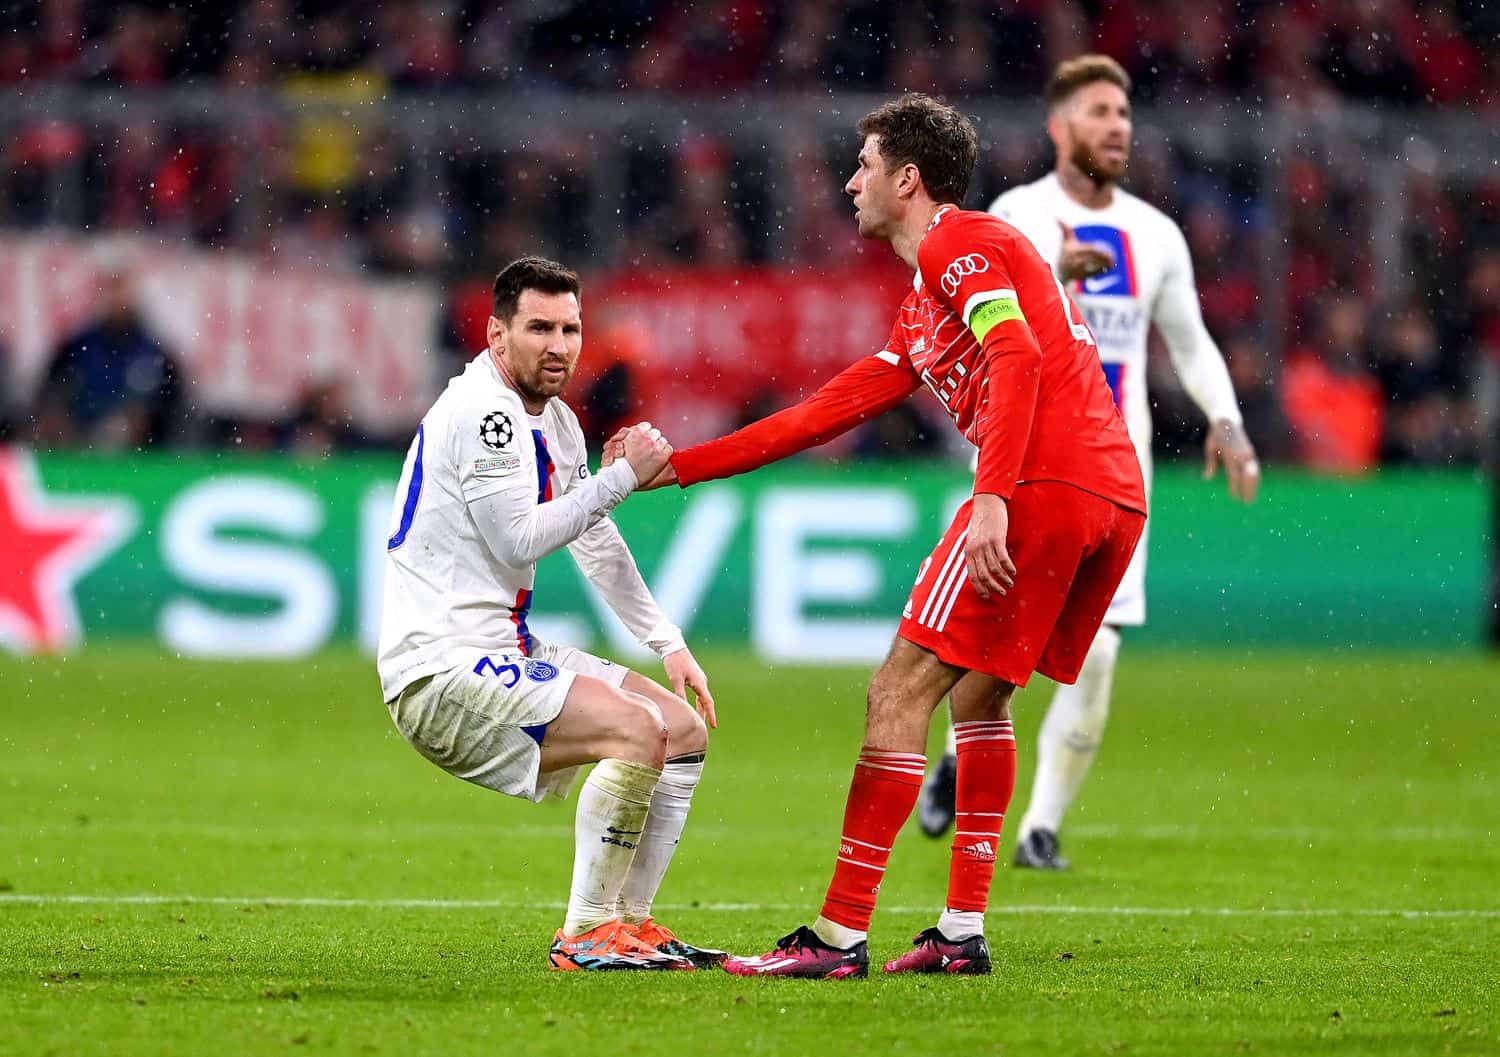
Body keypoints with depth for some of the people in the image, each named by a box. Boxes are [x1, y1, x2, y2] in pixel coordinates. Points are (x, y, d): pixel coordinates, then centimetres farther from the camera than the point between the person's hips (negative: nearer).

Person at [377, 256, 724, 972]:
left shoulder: (555, 421, 15)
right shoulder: (479, 410, -16)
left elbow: (595, 542, 25)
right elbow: (519, 538, -22)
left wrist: (667, 642, 19)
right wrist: (623, 476, -18)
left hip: (507, 656, 10)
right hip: (440, 666, -10)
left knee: (685, 728, 9)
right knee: (637, 730, -24)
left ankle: (629, 921, 11)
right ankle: (584, 934, -16)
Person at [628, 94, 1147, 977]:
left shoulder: (958, 246, 0)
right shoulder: (922, 310, 30)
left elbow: (1017, 358, -15)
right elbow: (831, 410, 31)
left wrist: (993, 497, -26)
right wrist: (680, 466, 31)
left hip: (1045, 483, -10)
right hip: (1116, 493, 10)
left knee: (901, 692, -6)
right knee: (980, 695, 19)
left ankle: (841, 934, -8)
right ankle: (963, 931, 16)